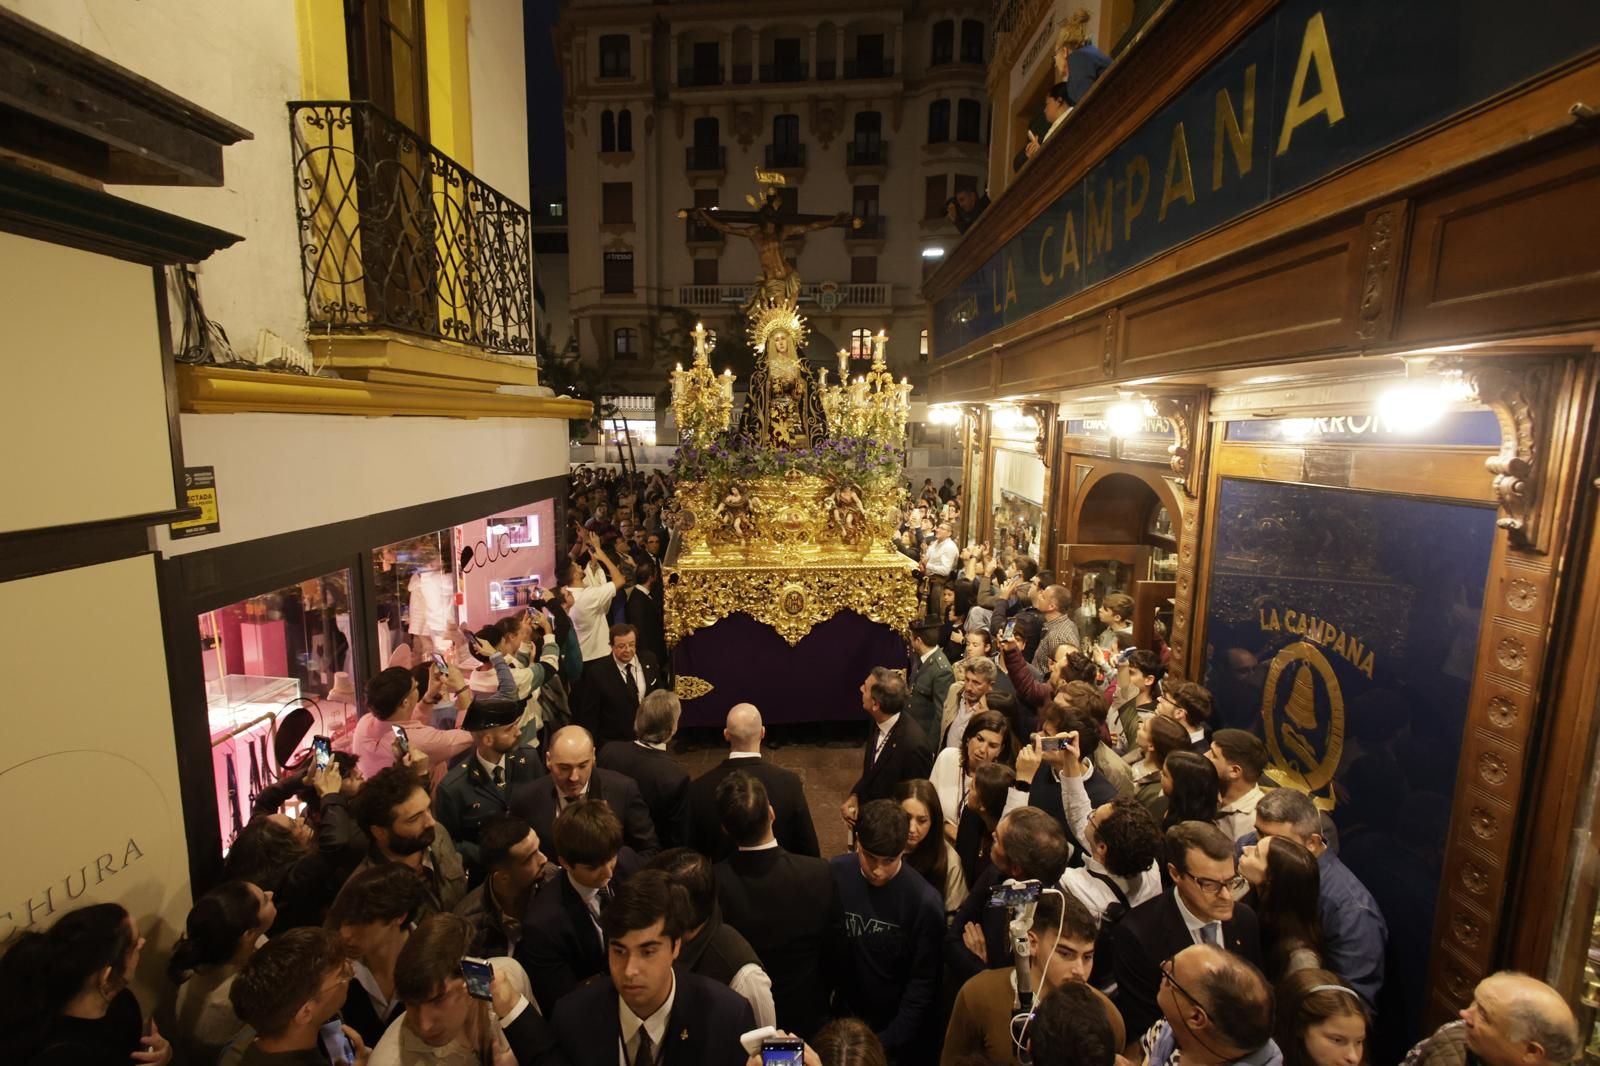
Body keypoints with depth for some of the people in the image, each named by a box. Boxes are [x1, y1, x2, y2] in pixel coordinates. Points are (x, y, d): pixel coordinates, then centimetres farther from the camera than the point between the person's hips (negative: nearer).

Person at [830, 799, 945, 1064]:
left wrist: (888, 1041, -14)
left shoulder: (924, 901, -24)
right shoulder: (834, 875, -17)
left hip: (898, 1029, -2)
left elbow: (923, 983, -14)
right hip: (843, 1016, 2)